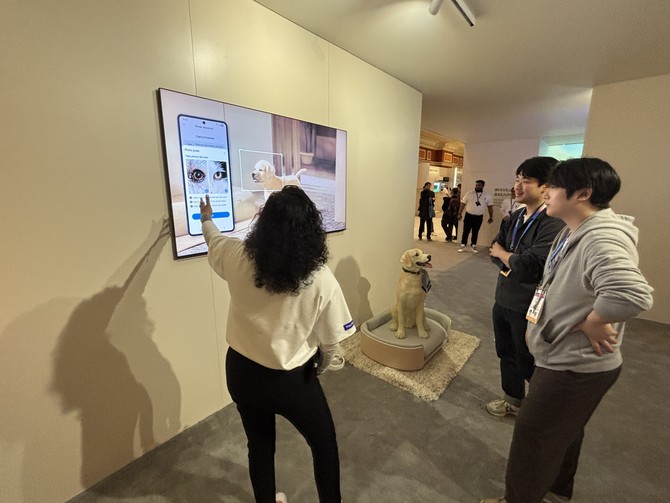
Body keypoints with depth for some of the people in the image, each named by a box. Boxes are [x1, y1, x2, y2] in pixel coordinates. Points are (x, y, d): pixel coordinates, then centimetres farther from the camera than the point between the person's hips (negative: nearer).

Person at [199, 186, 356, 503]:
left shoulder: (238, 257, -16)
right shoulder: (322, 280, -24)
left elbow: (213, 239, 8)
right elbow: (331, 342, -13)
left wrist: (206, 219, 31)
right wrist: (319, 367, 9)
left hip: (242, 372, 4)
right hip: (291, 379, -3)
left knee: (260, 445, 29)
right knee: (324, 443, 25)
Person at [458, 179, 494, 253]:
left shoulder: (487, 195, 1)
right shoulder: (469, 193, -4)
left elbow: (490, 206, 8)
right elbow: (463, 204, -1)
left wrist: (491, 217, 7)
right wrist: (459, 214, -4)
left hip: (479, 217, 1)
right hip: (469, 215, -1)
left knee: (475, 232, 11)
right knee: (466, 231, 1)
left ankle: (474, 246, 22)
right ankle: (463, 246, 8)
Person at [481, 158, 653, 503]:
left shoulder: (602, 239, -28)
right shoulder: (574, 232, 5)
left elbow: (632, 294, -45)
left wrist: (590, 323, -29)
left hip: (575, 366, -10)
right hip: (567, 358, 10)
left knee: (533, 434, 9)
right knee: (563, 432, 28)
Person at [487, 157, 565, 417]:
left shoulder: (554, 224, -21)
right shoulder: (516, 217, 4)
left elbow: (527, 267, -27)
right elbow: (494, 252, 2)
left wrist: (503, 254, -9)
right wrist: (514, 259, -16)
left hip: (529, 308, -7)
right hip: (503, 300, 8)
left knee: (529, 364, 12)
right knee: (506, 355, 23)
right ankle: (513, 400, 46)